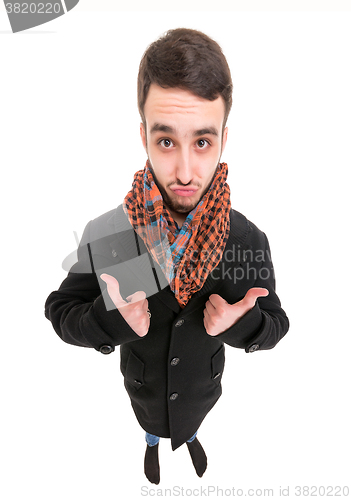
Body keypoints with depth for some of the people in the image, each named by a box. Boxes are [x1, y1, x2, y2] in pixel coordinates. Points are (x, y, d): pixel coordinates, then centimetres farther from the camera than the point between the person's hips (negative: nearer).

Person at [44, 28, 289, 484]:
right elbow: (60, 310, -18)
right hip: (143, 382, 0)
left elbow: (275, 323, -15)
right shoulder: (106, 233, -31)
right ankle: (154, 443, 72)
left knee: (193, 420, 36)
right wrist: (112, 321, -39)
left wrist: (241, 323, -38)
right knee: (151, 422, 35)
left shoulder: (249, 240, -29)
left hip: (203, 382, 1)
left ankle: (189, 438, 73)